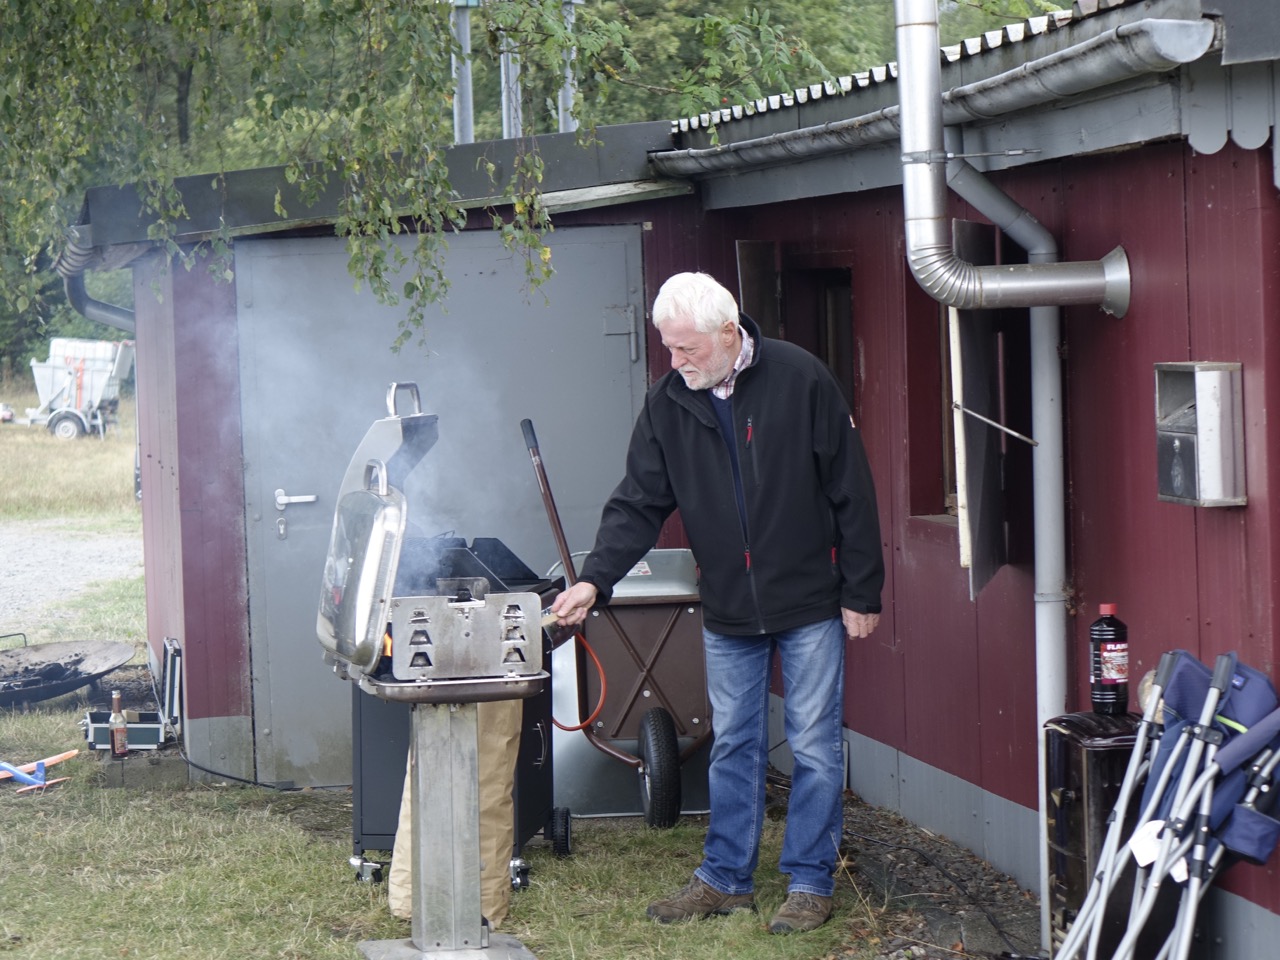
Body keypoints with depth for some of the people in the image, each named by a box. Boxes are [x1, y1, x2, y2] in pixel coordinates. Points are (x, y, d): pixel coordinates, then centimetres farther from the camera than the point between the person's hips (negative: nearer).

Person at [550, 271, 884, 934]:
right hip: (727, 608, 4)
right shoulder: (667, 404, -2)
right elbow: (638, 505, 0)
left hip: (809, 603, -4)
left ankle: (810, 883, 12)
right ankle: (725, 878, 21)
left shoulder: (800, 379, -13)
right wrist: (595, 580, -15)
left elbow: (851, 492, -8)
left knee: (815, 747, 3)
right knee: (733, 747, 11)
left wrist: (862, 592, -8)